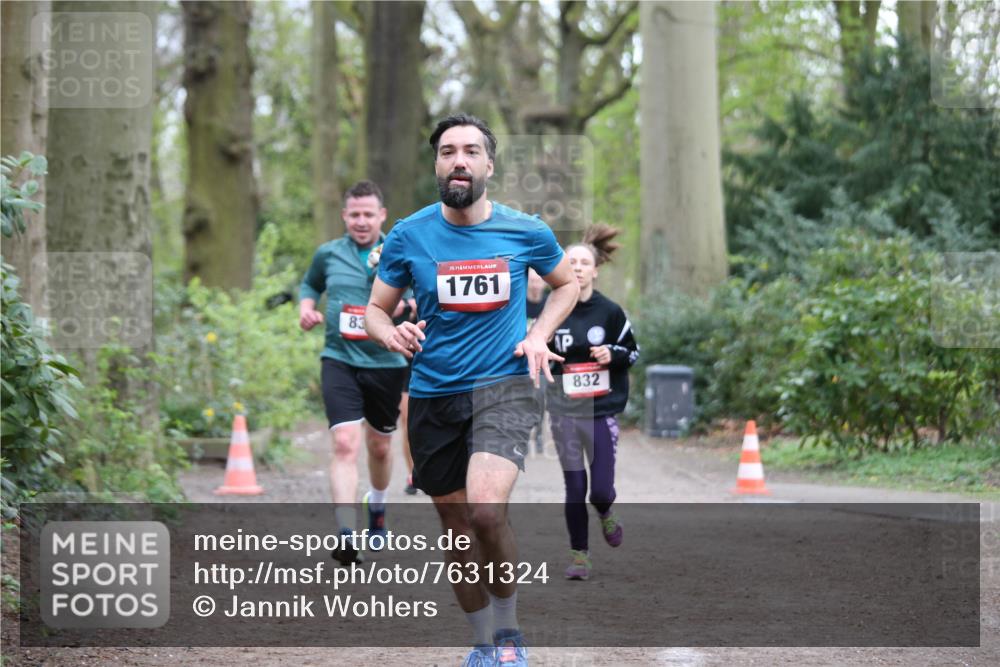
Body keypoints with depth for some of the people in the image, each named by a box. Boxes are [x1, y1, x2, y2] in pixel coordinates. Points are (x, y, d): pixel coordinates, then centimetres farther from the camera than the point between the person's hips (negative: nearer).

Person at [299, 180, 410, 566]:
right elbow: (310, 284, 24)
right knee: (345, 443, -17)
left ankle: (377, 508, 47)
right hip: (339, 360, -1)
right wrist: (306, 307, 4)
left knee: (379, 447, 17)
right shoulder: (328, 254, 5)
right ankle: (346, 536, -23)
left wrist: (408, 305, -18)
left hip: (387, 363, 1)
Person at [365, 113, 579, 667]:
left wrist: (539, 335, 0)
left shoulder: (526, 232, -2)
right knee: (457, 530, 10)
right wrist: (392, 334, -15)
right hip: (433, 396, 3)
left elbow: (567, 284, 17)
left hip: (503, 386, -3)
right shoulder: (409, 235, -2)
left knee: (485, 510, -26)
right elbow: (375, 309, 8)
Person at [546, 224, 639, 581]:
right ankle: (579, 555, 15)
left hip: (602, 410, -1)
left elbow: (632, 351, 7)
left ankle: (605, 514, 32)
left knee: (601, 489, -5)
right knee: (574, 487, 3)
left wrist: (612, 355, -13)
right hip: (564, 411, 1)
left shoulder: (610, 311, -2)